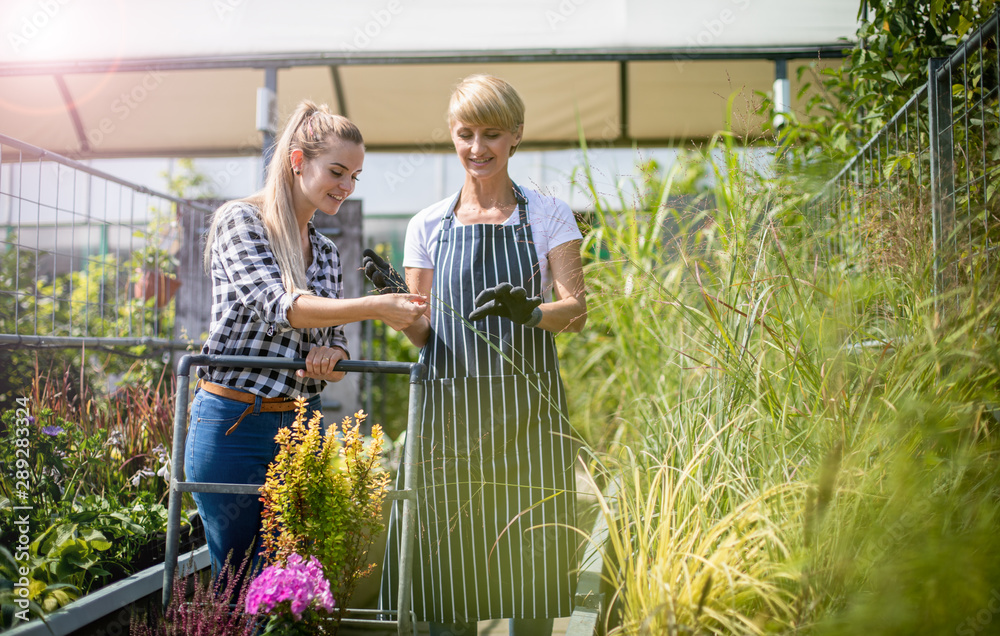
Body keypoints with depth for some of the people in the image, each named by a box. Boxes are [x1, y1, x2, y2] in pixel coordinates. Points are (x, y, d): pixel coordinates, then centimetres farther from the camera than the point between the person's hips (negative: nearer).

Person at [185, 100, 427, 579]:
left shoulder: (326, 252, 14)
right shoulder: (240, 220, -6)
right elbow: (278, 305, -20)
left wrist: (331, 355, -10)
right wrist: (374, 307, -29)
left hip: (301, 427, 6)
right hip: (234, 424, -5)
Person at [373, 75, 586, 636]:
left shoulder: (548, 216, 8)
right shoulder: (429, 225, 11)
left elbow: (577, 310, -2)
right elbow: (423, 332, 10)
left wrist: (529, 312, -22)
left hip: (526, 411, -1)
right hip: (451, 409, 1)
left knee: (530, 558, -2)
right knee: (449, 568, 0)